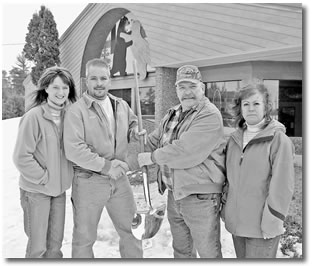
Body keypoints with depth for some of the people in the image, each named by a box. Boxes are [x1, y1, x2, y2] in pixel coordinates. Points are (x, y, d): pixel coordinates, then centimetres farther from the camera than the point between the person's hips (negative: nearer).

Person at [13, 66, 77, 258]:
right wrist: (45, 177, -12)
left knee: (56, 242, 17)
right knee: (38, 245, 7)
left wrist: (66, 175, 2)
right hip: (37, 190, -5)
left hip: (60, 188, 5)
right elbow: (21, 157, -16)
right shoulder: (34, 116, -17)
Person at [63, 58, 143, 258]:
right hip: (89, 181, -4)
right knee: (85, 236, 13)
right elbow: (74, 149, -20)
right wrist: (105, 165, -22)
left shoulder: (121, 105, 5)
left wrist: (135, 130, 1)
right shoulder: (77, 110, -12)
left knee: (132, 229, 17)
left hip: (119, 179, 5)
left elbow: (133, 122, 24)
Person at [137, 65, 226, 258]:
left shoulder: (210, 116, -18)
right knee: (181, 249, 24)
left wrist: (152, 157, -14)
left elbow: (184, 152, -27)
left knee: (208, 252, 9)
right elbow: (152, 141, 12)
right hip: (174, 194, 8)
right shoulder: (173, 114, 10)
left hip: (201, 197, -7)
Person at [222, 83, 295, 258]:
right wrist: (226, 206, 13)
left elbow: (283, 185, -14)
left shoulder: (279, 139, -11)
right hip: (236, 222, 6)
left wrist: (272, 222, -15)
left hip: (262, 227, -5)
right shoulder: (234, 138, 7)